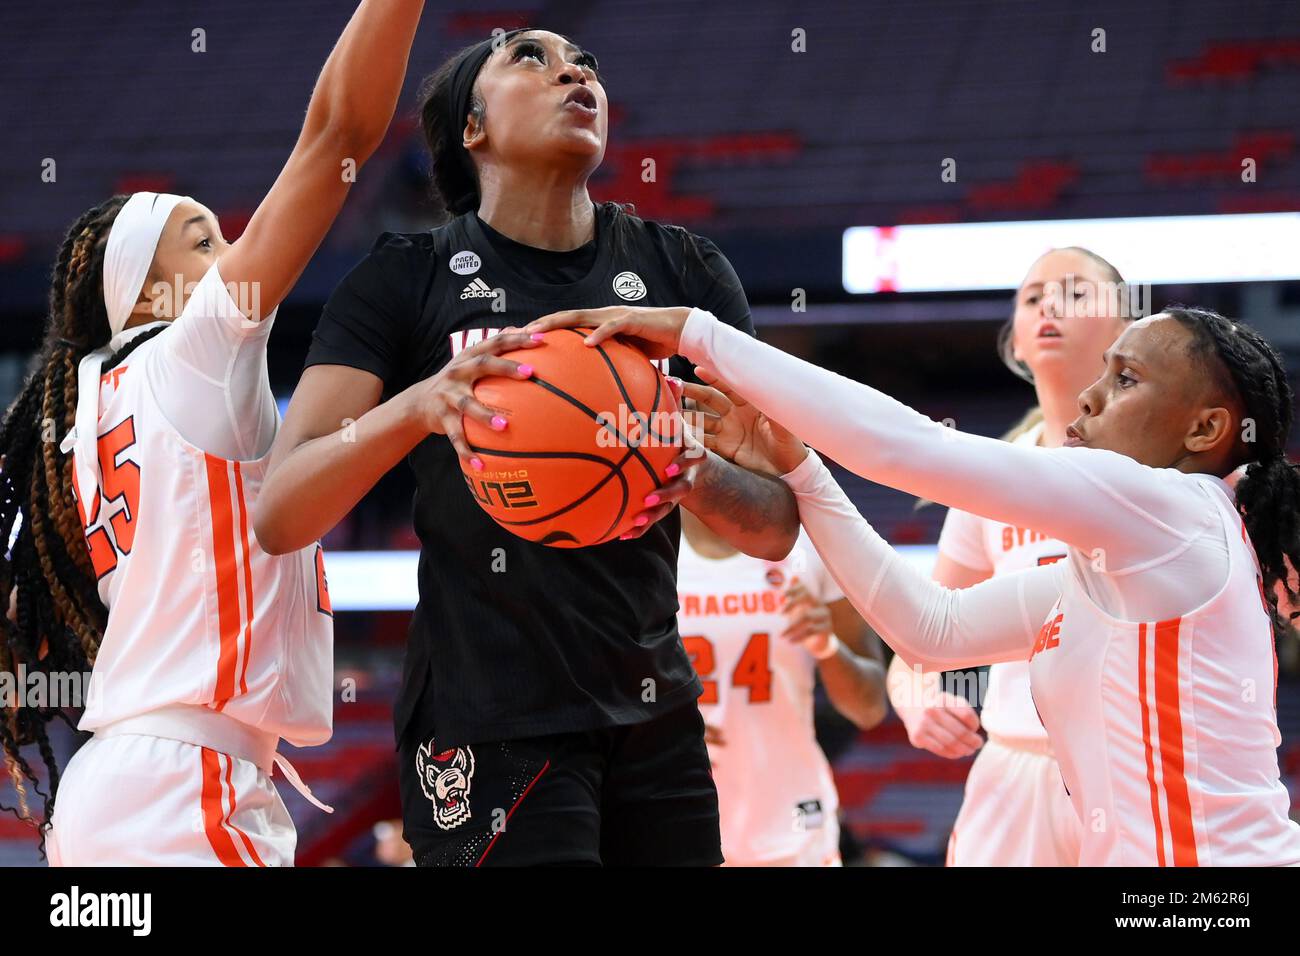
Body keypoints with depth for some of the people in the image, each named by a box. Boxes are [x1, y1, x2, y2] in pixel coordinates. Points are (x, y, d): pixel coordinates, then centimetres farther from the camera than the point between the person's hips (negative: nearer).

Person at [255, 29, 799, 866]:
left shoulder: (685, 271, 7)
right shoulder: (406, 281, -1)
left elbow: (778, 527, 5)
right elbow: (280, 516, -10)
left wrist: (700, 476, -18)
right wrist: (418, 405, -28)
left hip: (657, 718, 4)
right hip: (491, 726, -4)